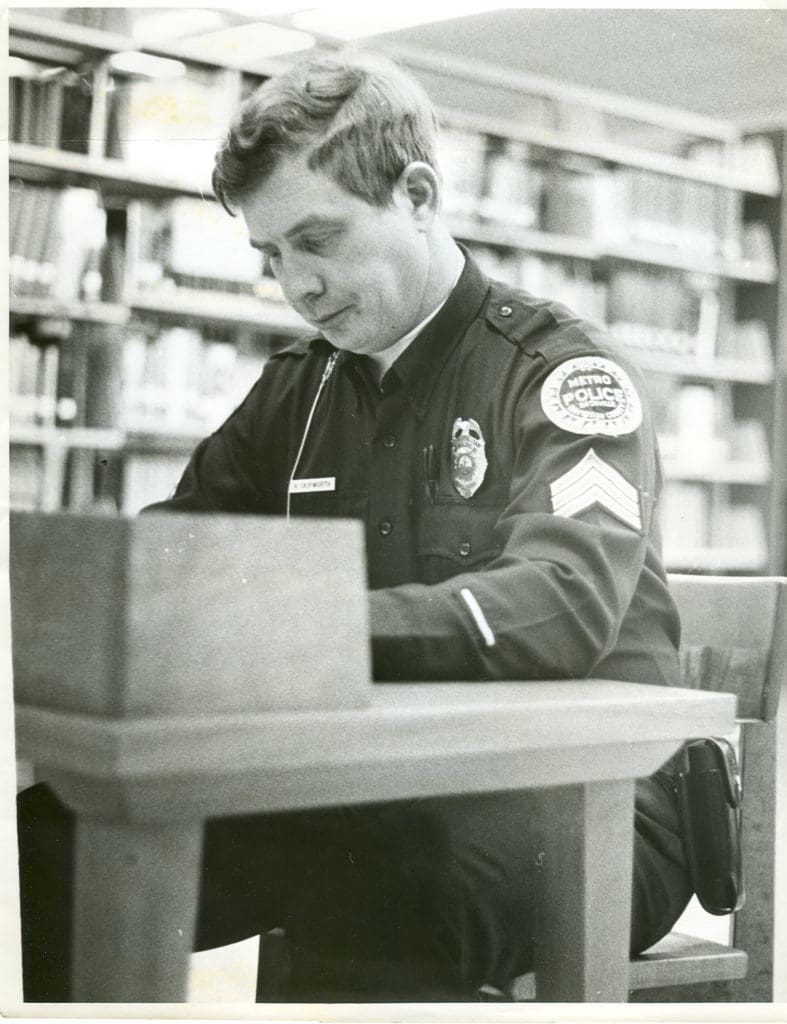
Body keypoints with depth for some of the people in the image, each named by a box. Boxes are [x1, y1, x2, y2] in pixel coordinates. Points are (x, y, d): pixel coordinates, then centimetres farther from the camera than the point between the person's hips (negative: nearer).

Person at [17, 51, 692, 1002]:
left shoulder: (563, 371, -6)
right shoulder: (298, 385, 13)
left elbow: (563, 606, -24)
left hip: (581, 805, -5)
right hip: (371, 789, 5)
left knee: (385, 869, -39)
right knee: (61, 839, -17)